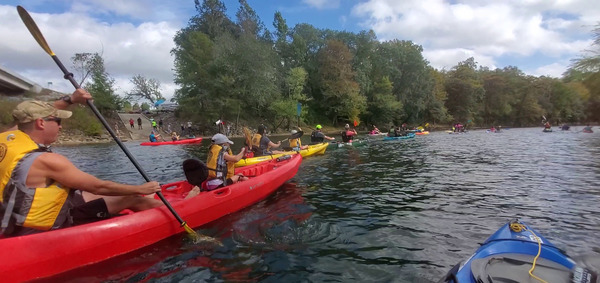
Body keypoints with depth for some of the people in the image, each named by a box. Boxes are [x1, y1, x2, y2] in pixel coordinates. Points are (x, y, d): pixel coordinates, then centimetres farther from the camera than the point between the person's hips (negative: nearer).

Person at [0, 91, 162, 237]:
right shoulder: (46, 160, -30)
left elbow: (33, 113, 16)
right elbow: (98, 186, -23)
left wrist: (70, 100, 11)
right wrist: (140, 189, -12)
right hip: (42, 232, -9)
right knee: (131, 199, -4)